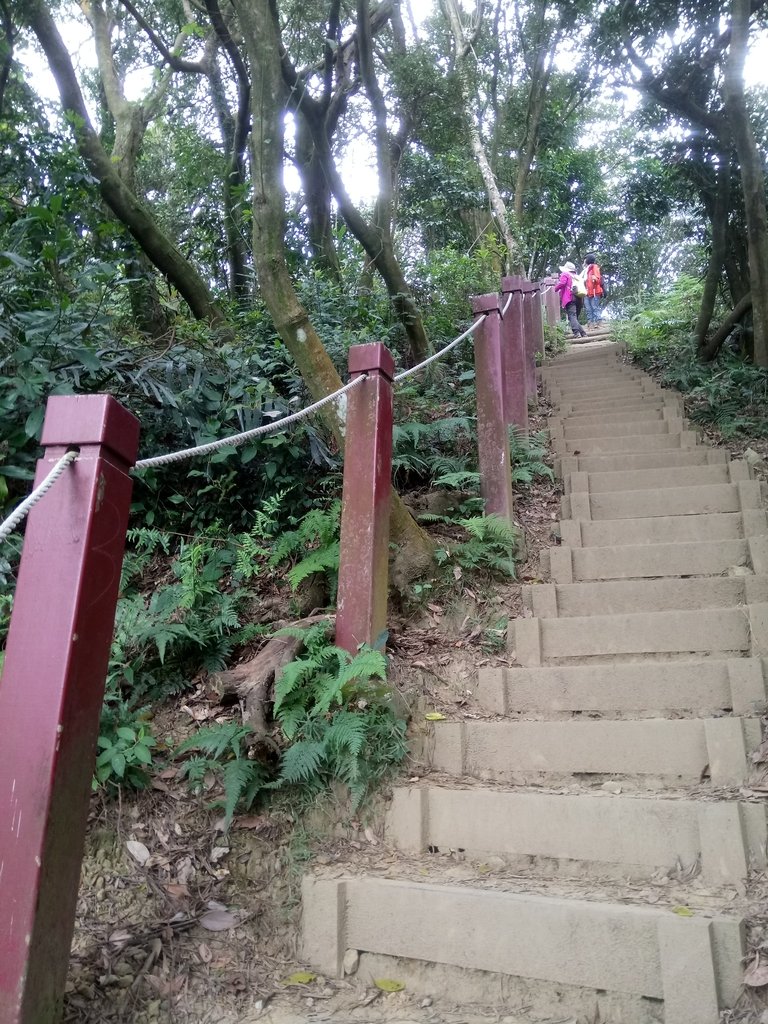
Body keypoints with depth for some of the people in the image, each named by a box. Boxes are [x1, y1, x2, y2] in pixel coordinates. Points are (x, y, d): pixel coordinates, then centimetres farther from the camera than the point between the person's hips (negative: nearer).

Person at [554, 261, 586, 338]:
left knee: (572, 316, -16)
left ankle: (577, 332, -33)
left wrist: (555, 289, 3)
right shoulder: (575, 276, 27)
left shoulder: (565, 274, 6)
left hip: (569, 299, -7)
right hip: (578, 298, 7)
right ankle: (582, 333, 9)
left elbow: (562, 283, -11)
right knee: (575, 316, 15)